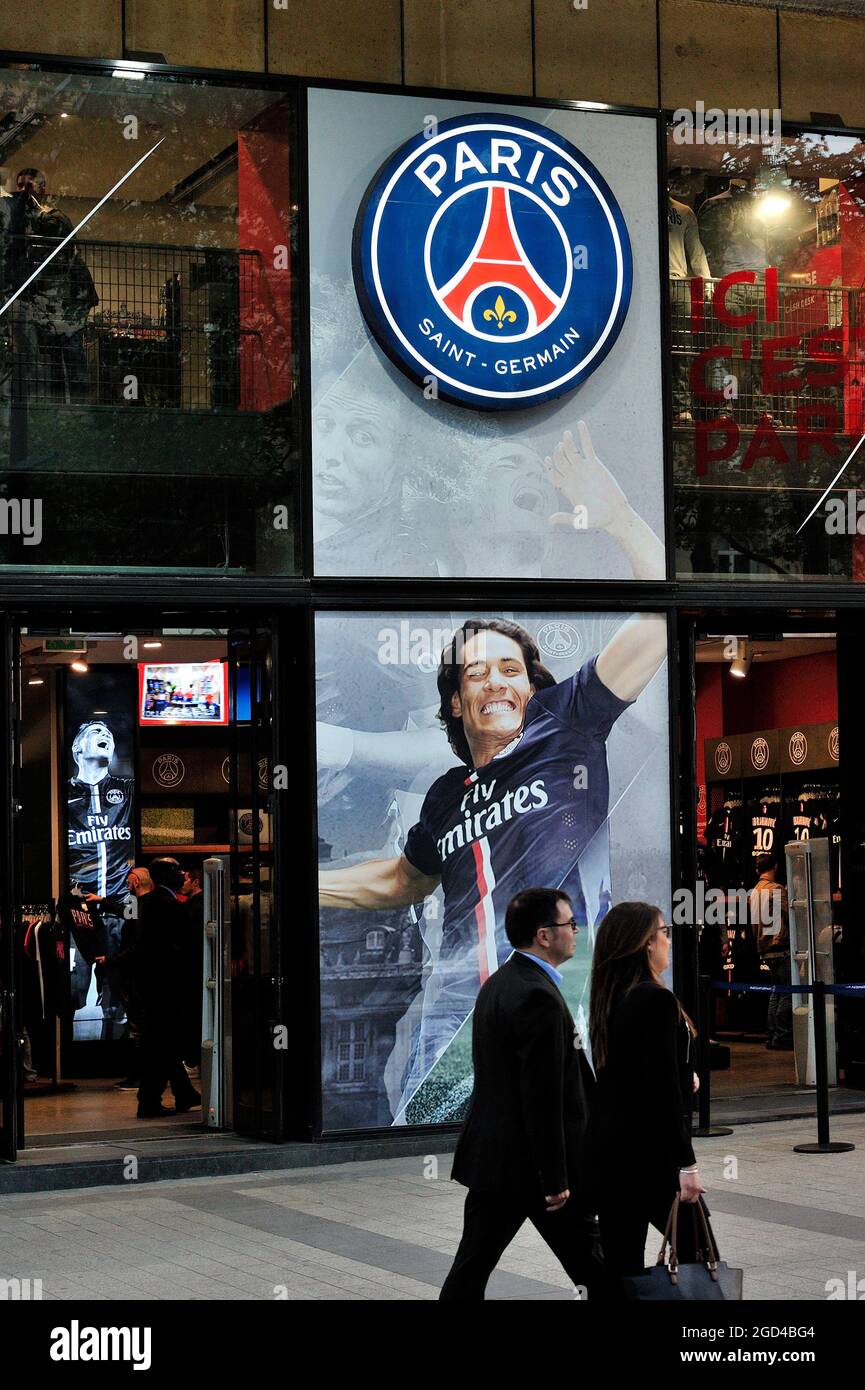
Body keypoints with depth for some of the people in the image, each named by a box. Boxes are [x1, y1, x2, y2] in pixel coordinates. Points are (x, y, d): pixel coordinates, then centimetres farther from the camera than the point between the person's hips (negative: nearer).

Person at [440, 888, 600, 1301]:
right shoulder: (539, 997, -20)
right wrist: (555, 1179, -18)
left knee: (471, 1268, 8)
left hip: (491, 1157, 9)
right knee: (593, 1270, 5)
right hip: (533, 1163, -9)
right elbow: (543, 1097, -22)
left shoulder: (497, 984, 11)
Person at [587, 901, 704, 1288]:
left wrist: (685, 1077, 12)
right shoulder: (657, 999, -16)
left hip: (607, 1147, 8)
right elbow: (664, 1089, -19)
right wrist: (686, 1163, -16)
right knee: (698, 1255, 6)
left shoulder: (608, 999, 8)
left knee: (620, 1260, 10)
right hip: (648, 1151, -8)